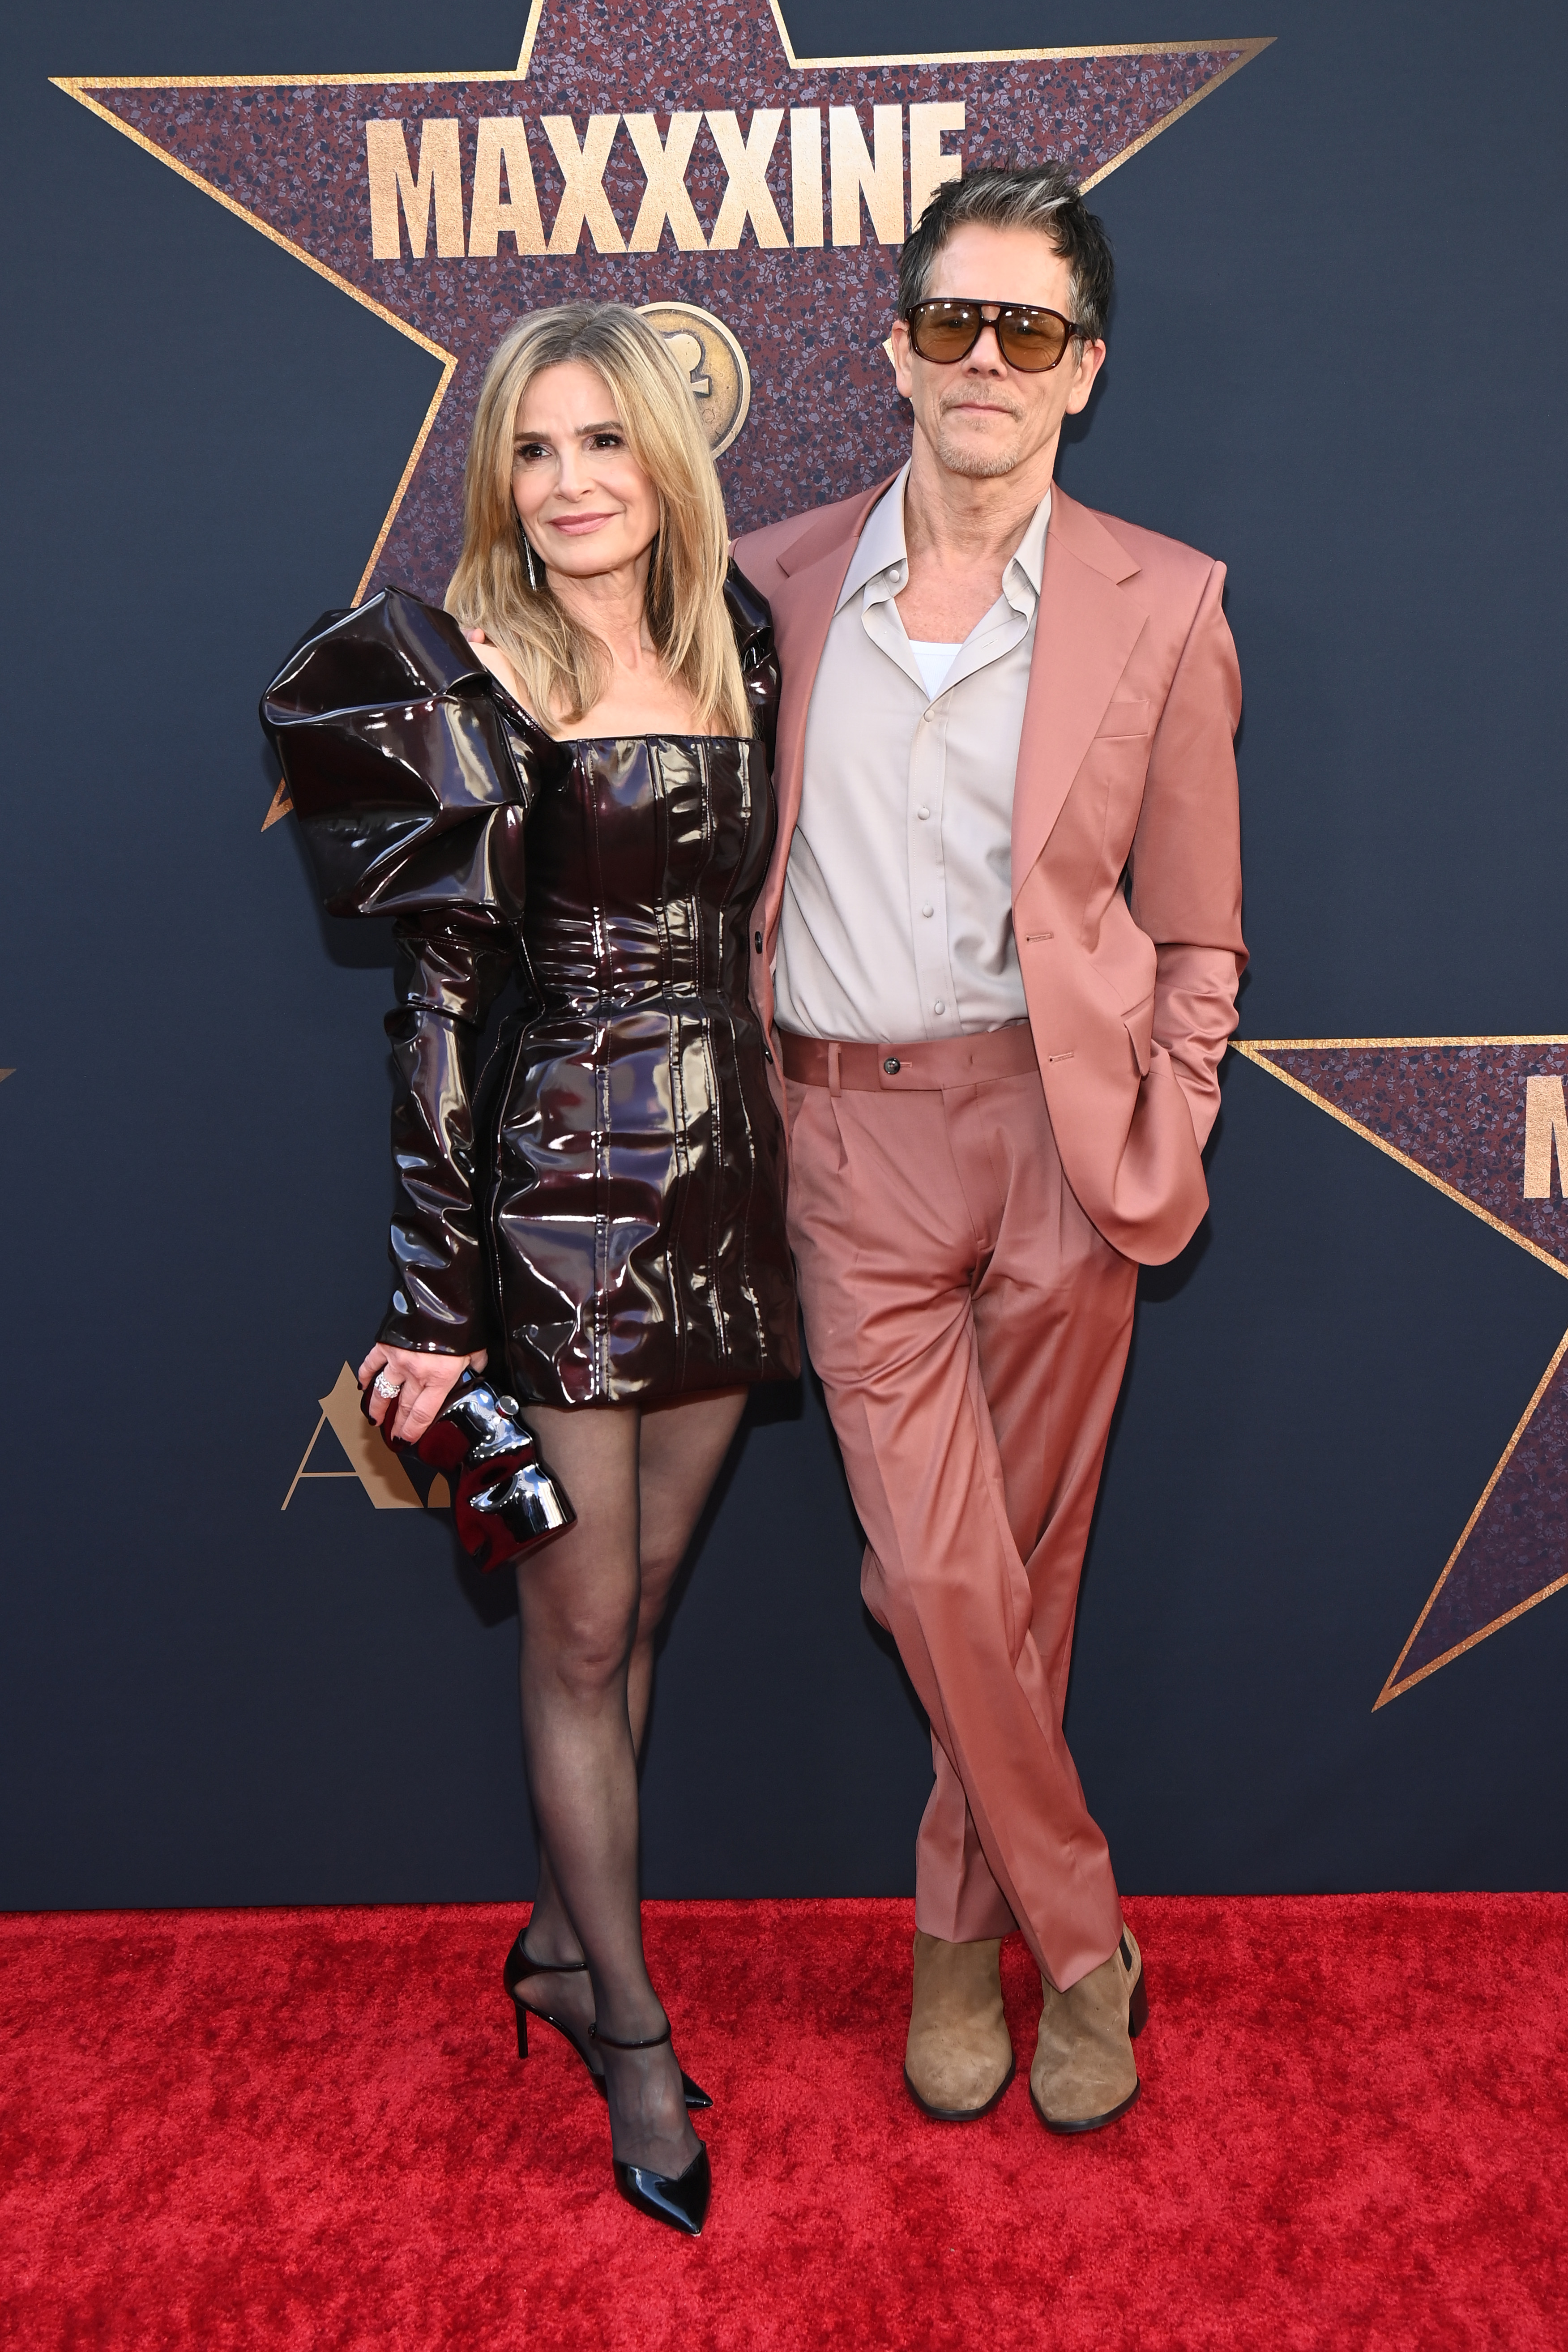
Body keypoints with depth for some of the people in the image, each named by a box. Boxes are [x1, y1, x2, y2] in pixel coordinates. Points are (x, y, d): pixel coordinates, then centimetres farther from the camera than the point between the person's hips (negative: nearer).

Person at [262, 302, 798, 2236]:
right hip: (560, 1189, -5)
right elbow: (437, 1002, -10)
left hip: (722, 1178, 6)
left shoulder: (739, 652, 9)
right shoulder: (471, 684, -7)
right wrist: (432, 1297, -13)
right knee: (582, 1628, 6)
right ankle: (630, 2030, 23)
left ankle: (561, 1940, 36)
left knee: (637, 1601, 15)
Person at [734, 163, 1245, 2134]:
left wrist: (1157, 1159, -3)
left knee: (1026, 1565, 8)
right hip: (855, 1137, 1)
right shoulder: (779, 583, 6)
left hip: (1061, 1122, 0)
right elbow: (735, 879, 13)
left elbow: (1195, 935, 4)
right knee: (935, 1569, -2)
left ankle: (963, 1924, 31)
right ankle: (1080, 1942, 21)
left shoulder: (1161, 604, 1)